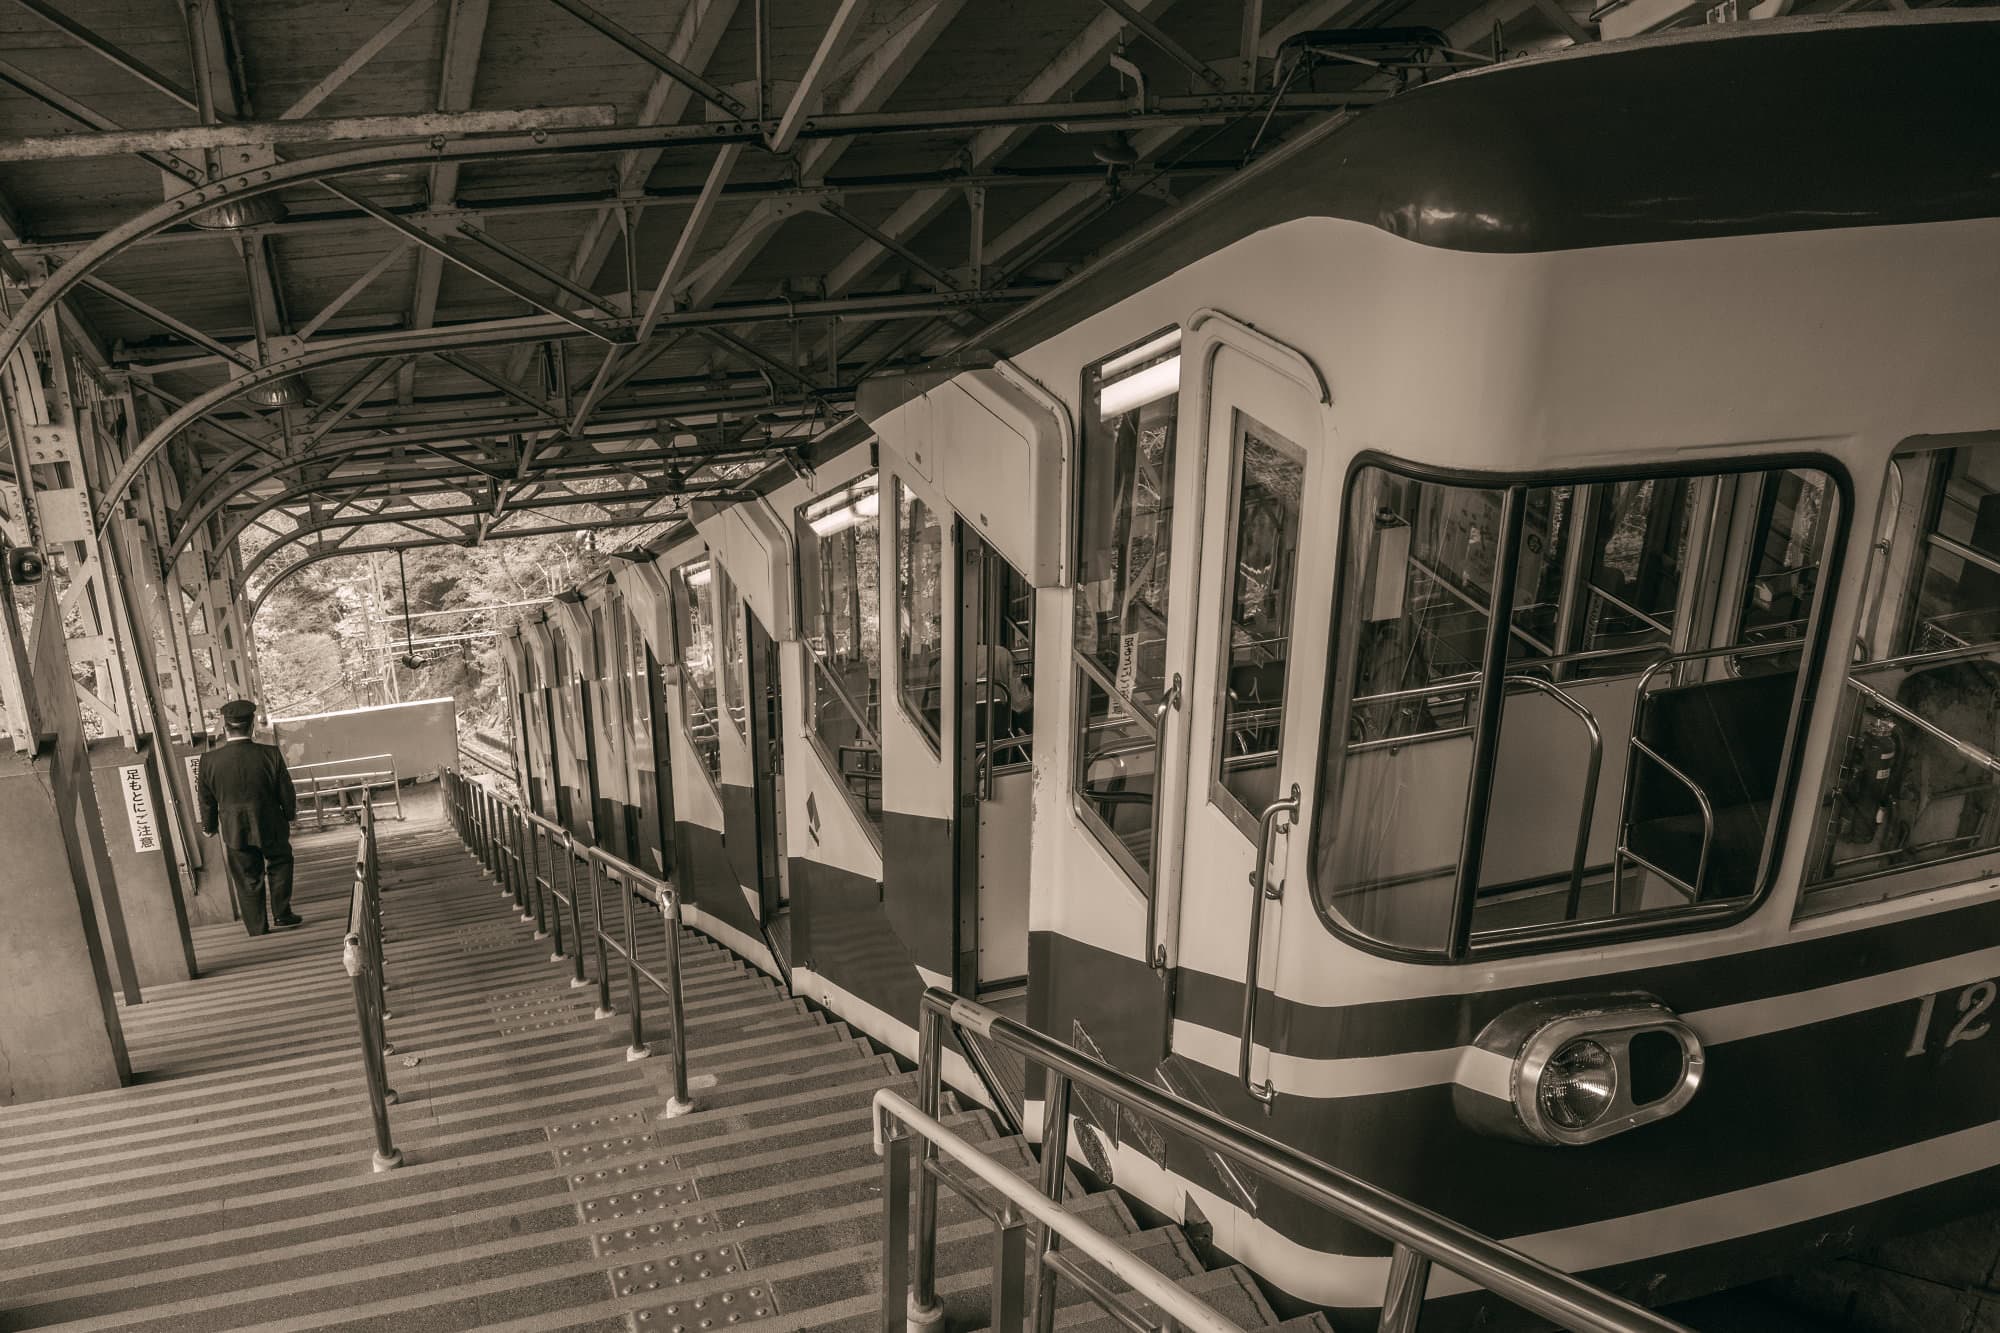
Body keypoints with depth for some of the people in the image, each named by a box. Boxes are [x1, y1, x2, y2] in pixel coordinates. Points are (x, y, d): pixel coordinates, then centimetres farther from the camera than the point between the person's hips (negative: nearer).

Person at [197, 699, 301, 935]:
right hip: (270, 826, -1)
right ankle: (281, 914, 22)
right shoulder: (270, 755, -15)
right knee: (280, 862, 26)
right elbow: (287, 793, -5)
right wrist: (290, 814, 15)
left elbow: (207, 801, 1)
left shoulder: (209, 761, -11)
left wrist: (209, 827, 18)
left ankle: (258, 933, 18)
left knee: (248, 882, 12)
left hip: (234, 832, 1)